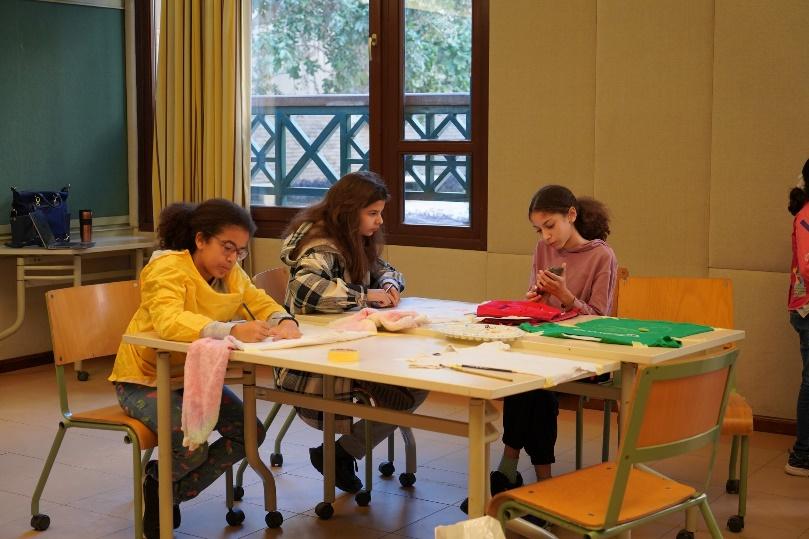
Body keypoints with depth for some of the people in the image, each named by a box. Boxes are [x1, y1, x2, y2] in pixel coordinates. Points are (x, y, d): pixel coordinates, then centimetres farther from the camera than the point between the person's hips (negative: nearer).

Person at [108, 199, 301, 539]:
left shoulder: (231, 274, -1)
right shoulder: (167, 268, -24)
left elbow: (261, 303, 2)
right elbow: (169, 322, -41)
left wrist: (284, 322, -24)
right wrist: (233, 330, -53)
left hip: (192, 377, 8)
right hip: (144, 380, -7)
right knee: (193, 446, -28)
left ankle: (174, 492, 11)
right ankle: (157, 482, 9)